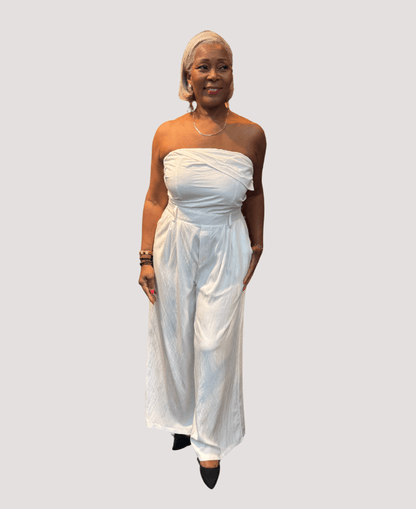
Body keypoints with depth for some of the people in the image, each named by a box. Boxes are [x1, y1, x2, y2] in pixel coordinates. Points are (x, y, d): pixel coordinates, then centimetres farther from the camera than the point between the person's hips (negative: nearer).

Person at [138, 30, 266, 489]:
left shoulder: (251, 135, -6)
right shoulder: (167, 134, -5)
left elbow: (255, 195, 7)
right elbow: (154, 200, 1)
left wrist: (256, 248, 12)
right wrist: (146, 258, -1)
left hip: (225, 250, -1)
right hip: (174, 246, 2)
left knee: (215, 344, 3)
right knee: (175, 336, 14)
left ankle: (209, 441, 24)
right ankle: (184, 419, 39)